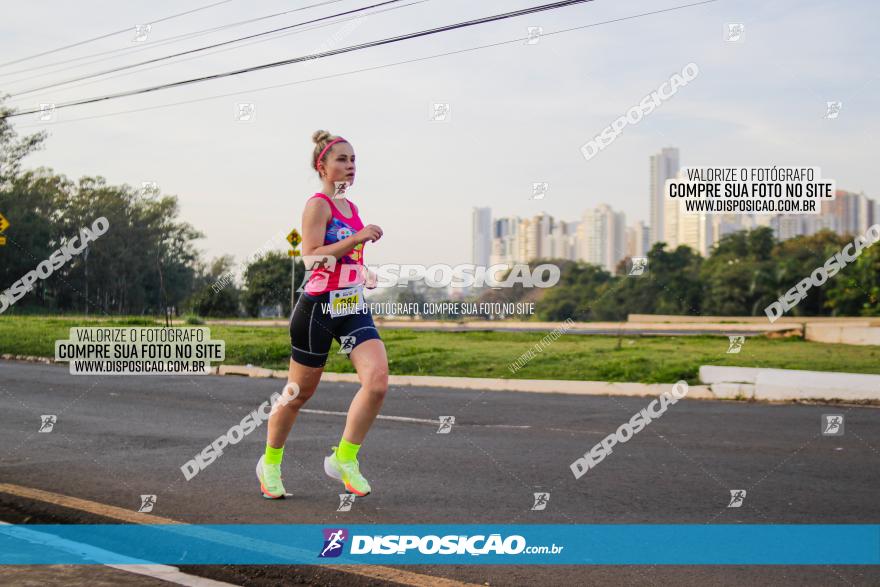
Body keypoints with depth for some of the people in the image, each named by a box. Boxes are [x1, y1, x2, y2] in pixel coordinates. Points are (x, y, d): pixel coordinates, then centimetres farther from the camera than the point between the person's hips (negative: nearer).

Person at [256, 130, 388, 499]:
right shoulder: (318, 205, -9)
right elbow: (310, 257, -20)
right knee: (300, 393, 6)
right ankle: (270, 463, 27)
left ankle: (344, 459, -1)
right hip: (319, 307, -7)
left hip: (353, 306, 7)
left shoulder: (351, 208, 16)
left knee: (378, 381, -14)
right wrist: (356, 239, -24)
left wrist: (364, 273, 12)